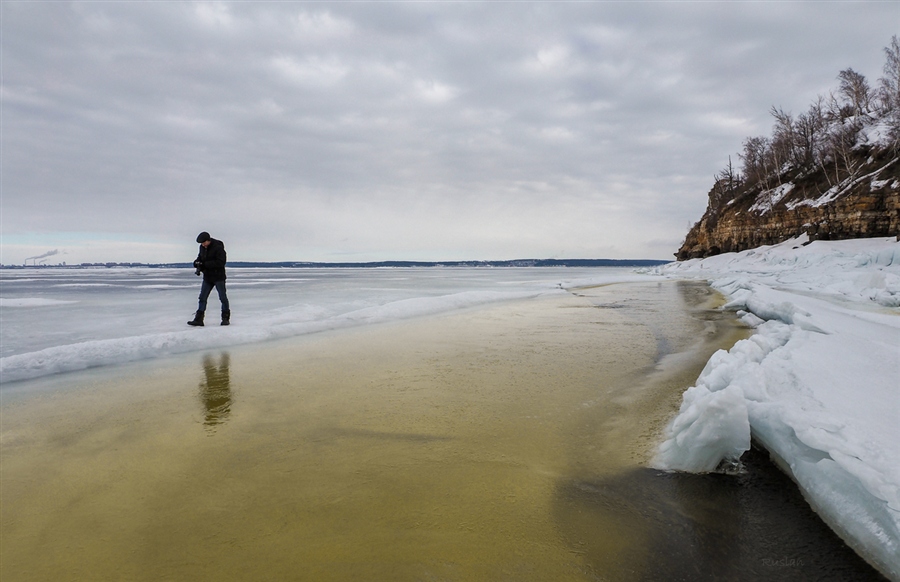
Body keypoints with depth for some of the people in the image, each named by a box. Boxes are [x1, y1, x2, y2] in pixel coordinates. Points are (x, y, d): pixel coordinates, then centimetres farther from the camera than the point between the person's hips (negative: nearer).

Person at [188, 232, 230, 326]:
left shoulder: (218, 248, -16)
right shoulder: (202, 247, 7)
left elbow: (221, 262, -23)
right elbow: (200, 257, 19)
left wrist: (205, 264, -26)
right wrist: (197, 262, -6)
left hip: (218, 277, -7)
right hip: (207, 277, 7)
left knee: (223, 297, 2)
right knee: (202, 297, 3)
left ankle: (226, 318, 14)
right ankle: (198, 319, 4)